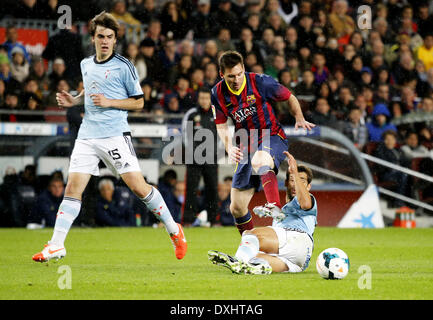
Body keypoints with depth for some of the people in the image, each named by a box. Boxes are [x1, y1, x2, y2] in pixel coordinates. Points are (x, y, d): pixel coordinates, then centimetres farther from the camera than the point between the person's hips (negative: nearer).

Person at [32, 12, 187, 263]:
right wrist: (74, 101, 12)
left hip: (115, 135, -5)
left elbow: (138, 102, -1)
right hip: (87, 135, 5)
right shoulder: (86, 65, 13)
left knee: (138, 186, -9)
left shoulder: (124, 67, -4)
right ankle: (56, 246, -2)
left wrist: (108, 102, -13)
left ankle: (174, 230, 7)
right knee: (73, 188, -4)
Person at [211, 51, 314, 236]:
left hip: (272, 137, -5)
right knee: (237, 208, 3)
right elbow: (222, 126, 1)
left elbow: (290, 98, -1)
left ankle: (275, 206, -56)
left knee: (259, 160, -42)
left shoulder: (260, 82, -14)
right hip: (247, 147, 5)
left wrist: (300, 119, -17)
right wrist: (230, 148, -18)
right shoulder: (218, 93, -5)